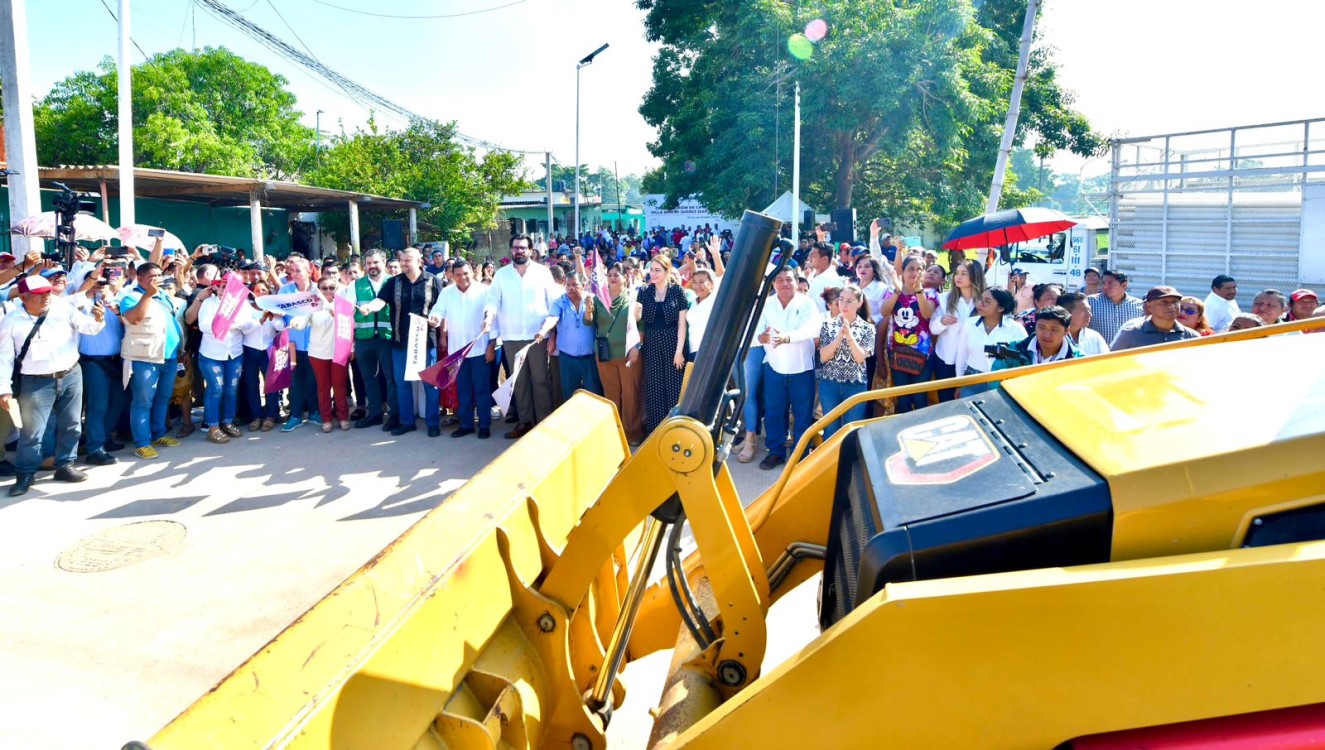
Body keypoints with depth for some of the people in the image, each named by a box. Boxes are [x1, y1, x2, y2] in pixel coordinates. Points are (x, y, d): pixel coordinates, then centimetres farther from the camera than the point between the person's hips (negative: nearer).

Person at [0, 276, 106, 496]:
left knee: (70, 425, 11)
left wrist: (97, 318, -27)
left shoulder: (63, 307, -2)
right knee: (32, 431, 1)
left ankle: (65, 465, 25)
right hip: (36, 383, -2)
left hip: (71, 376, 2)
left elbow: (87, 327, -2)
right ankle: (26, 474, 14)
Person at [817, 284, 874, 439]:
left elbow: (860, 358, -10)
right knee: (830, 429, 7)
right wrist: (839, 336, -16)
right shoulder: (828, 324, 2)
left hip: (856, 385, -1)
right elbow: (823, 356, -6)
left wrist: (848, 334, -18)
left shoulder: (867, 328, 0)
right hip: (830, 384, 1)